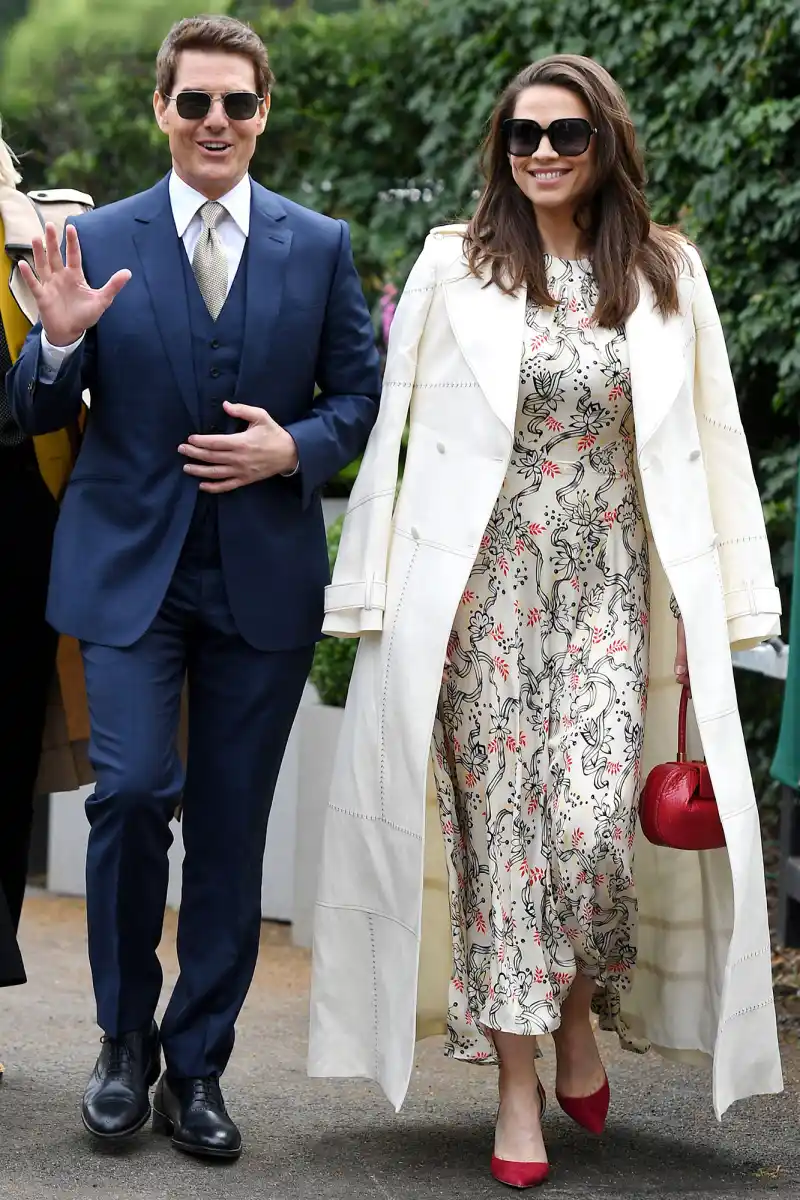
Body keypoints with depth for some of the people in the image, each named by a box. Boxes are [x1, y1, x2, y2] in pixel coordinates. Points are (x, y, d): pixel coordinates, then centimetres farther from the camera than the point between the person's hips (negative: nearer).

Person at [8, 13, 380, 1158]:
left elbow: (360, 396, 9)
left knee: (232, 827, 5)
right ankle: (126, 1034, 9)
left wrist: (293, 448, -11)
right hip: (129, 567, -1)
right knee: (133, 791, -13)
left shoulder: (321, 247, 6)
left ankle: (198, 1065, 18)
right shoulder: (99, 243, 3)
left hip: (265, 577, 1)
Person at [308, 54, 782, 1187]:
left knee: (593, 823, -11)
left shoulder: (667, 272, 7)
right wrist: (374, 593, -3)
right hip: (484, 585, -1)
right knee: (500, 824, -1)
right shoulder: (455, 266, 3)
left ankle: (581, 1019, 17)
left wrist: (718, 609, 2)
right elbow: (396, 432, 2)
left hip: (610, 584, 1)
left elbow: (708, 443, 7)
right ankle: (519, 1087, 7)